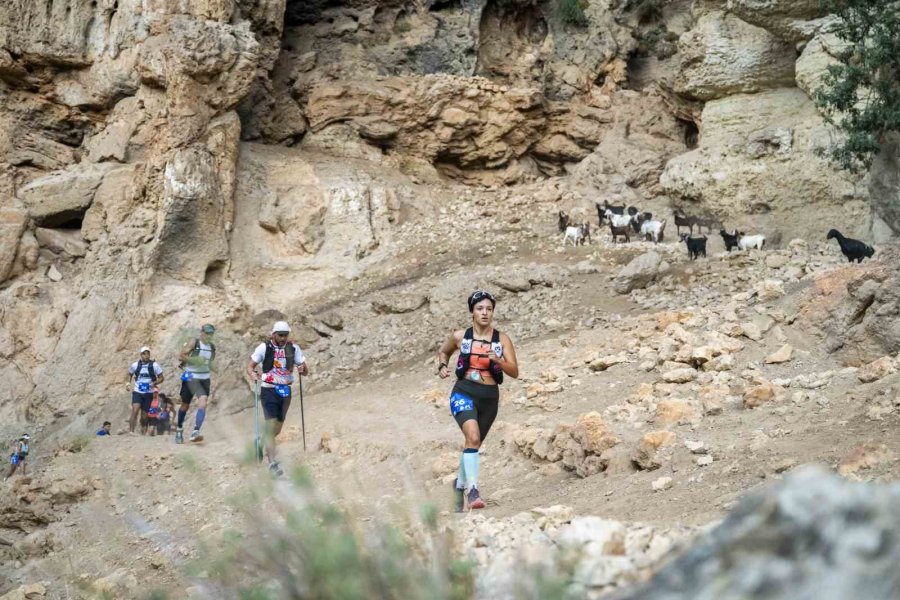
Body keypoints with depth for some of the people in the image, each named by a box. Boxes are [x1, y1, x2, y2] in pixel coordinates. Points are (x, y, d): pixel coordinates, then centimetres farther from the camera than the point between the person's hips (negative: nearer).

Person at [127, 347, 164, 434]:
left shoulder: (154, 365, -6)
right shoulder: (135, 365, -2)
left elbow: (161, 378, 2)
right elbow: (130, 374, 18)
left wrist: (154, 383, -17)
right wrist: (129, 383, 3)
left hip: (148, 393, 0)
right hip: (137, 392, 0)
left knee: (144, 416, 6)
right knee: (135, 410, -23)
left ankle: (144, 433, 22)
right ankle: (131, 431, -27)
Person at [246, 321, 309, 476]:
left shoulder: (294, 348, 2)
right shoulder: (264, 347, -5)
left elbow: (306, 371, 5)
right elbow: (250, 365, -2)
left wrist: (303, 369, -18)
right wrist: (252, 374, -24)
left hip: (285, 391, 4)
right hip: (269, 390, -4)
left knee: (278, 426, 15)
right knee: (271, 424, -16)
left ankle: (267, 445, 46)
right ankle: (272, 463, -19)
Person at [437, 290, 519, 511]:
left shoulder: (502, 339, -1)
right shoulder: (460, 336, 0)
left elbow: (514, 372, -5)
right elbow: (443, 352, 20)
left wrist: (498, 361, -23)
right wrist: (442, 367, 1)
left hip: (489, 397, 2)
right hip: (463, 393, -2)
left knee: (474, 443, 16)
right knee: (473, 436, -27)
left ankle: (460, 483, 42)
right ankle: (472, 489, -31)